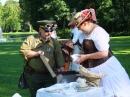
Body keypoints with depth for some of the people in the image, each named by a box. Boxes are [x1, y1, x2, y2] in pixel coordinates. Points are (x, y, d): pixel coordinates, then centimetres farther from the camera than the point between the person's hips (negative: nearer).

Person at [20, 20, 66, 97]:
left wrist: (62, 70, -7)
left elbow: (59, 57, 4)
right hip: (33, 75, -1)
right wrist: (36, 53, -16)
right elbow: (23, 51, -5)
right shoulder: (31, 39, 2)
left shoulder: (54, 42, 8)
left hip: (49, 75, 2)